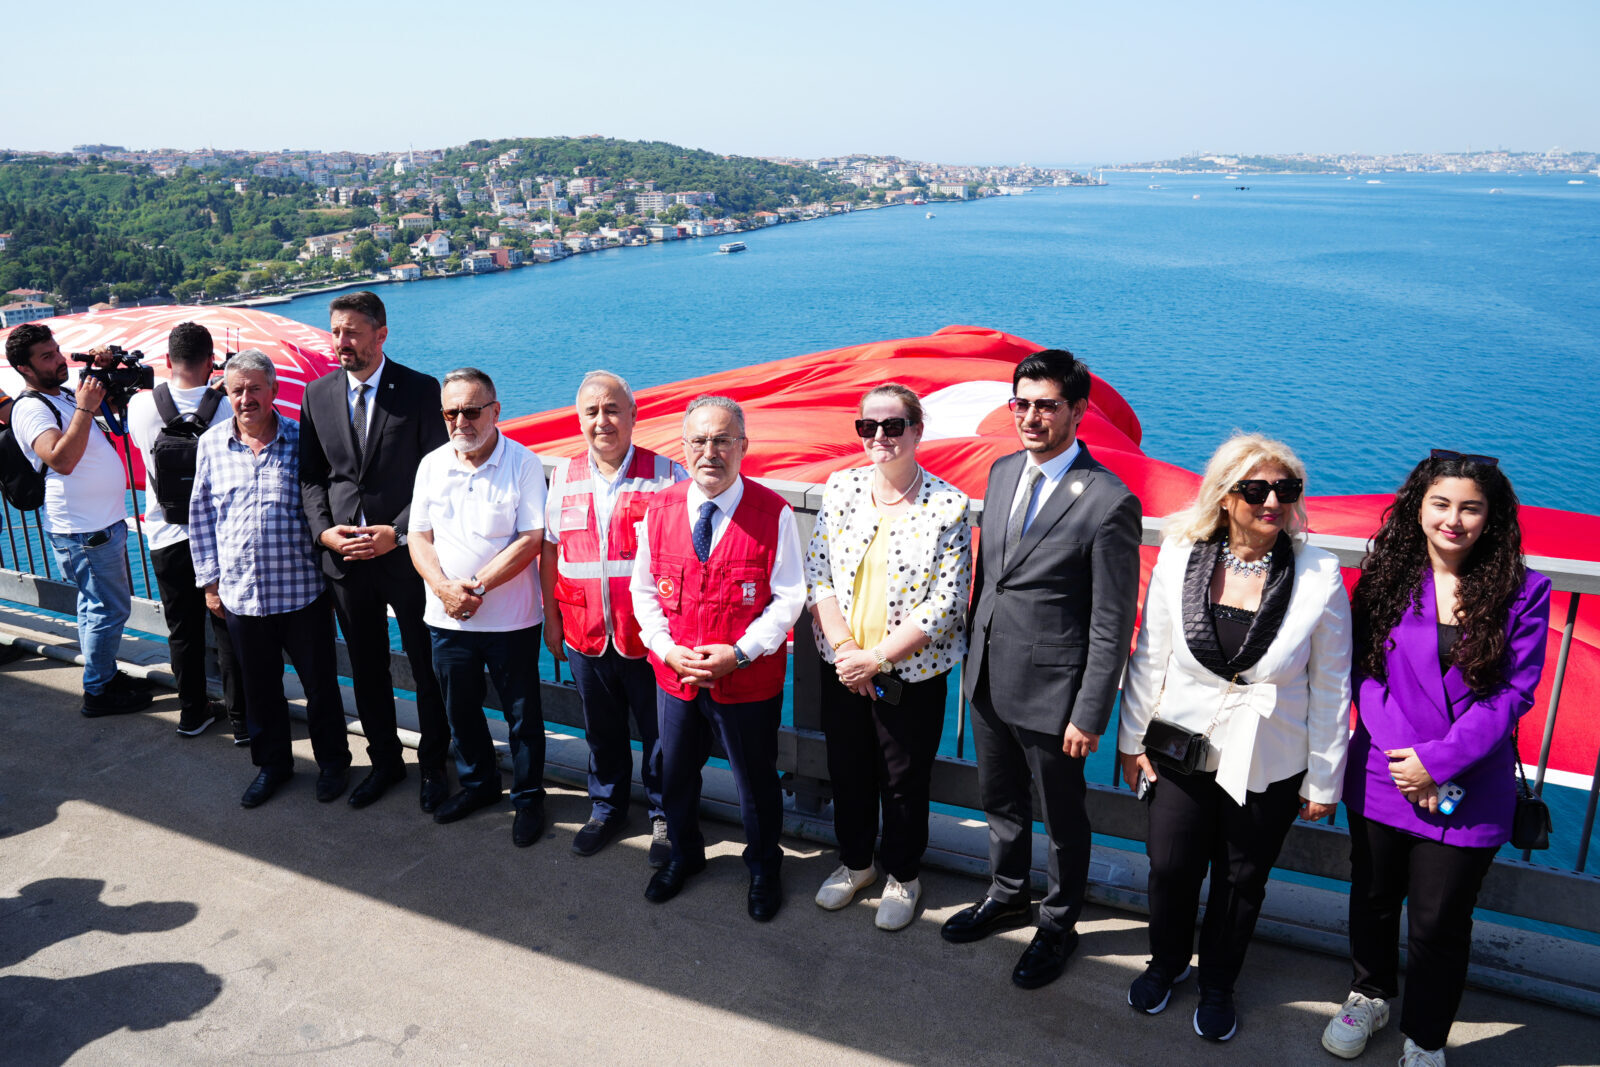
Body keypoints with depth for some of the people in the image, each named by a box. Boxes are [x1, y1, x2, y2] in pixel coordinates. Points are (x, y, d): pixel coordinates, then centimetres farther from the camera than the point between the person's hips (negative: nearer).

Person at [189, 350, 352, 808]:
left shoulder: (302, 440, -6)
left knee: (320, 683, 9)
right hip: (240, 594, 3)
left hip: (303, 591, -3)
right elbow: (201, 516, 9)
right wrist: (209, 581, 7)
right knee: (259, 688, 16)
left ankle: (332, 761, 28)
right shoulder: (211, 444, 2)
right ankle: (272, 763, 34)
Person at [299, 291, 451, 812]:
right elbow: (310, 474, 10)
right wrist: (324, 530, -5)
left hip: (407, 553, -4)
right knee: (366, 670, 16)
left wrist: (399, 532, -16)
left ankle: (433, 764, 25)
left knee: (427, 667, 7)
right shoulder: (317, 394, 6)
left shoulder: (421, 390, -7)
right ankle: (384, 760, 34)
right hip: (345, 555, 4)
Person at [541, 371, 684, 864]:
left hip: (649, 635, -3)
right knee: (601, 730, 19)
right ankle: (606, 807, 39)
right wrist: (551, 619, 11)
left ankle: (664, 816, 29)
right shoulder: (563, 477, 5)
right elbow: (550, 550, 12)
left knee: (659, 731, 9)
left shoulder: (666, 475, -7)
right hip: (585, 634, 4)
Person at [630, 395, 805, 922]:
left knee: (756, 780, 14)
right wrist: (667, 649, -10)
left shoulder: (773, 513, -13)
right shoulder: (659, 509, -2)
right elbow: (644, 590, 4)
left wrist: (740, 651, -19)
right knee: (675, 774, 21)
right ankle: (683, 855, 49)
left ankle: (764, 868, 40)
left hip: (749, 679, -3)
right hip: (674, 676, 3)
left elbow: (788, 597, -10)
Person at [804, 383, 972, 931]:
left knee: (904, 781, 12)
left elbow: (946, 602, -15)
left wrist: (875, 657, -17)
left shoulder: (948, 505, -12)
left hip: (912, 674, -3)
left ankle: (902, 875, 37)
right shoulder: (841, 487, -1)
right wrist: (844, 647, -14)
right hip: (843, 668, 4)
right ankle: (855, 861, 43)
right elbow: (817, 575, -2)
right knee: (847, 770, 19)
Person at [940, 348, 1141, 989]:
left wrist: (1090, 716, -15)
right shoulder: (1002, 471, 3)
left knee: (1062, 819, 15)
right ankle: (1008, 898, 48)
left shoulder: (1108, 502, -19)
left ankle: (1059, 924, 38)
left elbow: (1112, 624, -16)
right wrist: (974, 654, 13)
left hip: (1051, 692, -6)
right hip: (988, 679, 7)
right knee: (1000, 801, 24)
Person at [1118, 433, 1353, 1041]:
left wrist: (1324, 781, -1)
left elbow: (1330, 688, -5)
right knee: (1170, 867, 12)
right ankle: (1166, 962, 43)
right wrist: (1133, 741, 3)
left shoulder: (1320, 578, -12)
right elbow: (1149, 657, -1)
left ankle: (1217, 985, 42)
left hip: (1268, 764, -1)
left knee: (1242, 879, 16)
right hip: (1181, 747, 1)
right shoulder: (1179, 558, -9)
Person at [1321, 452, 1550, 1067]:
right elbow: (1364, 671, -4)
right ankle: (1370, 995, 46)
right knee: (1373, 899, 20)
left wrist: (1439, 761, -16)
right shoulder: (1386, 576, -4)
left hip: (1468, 793, -2)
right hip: (1381, 779, 2)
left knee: (1439, 924, 10)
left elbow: (1514, 693, -9)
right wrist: (1403, 753, -14)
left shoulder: (1522, 592, -8)